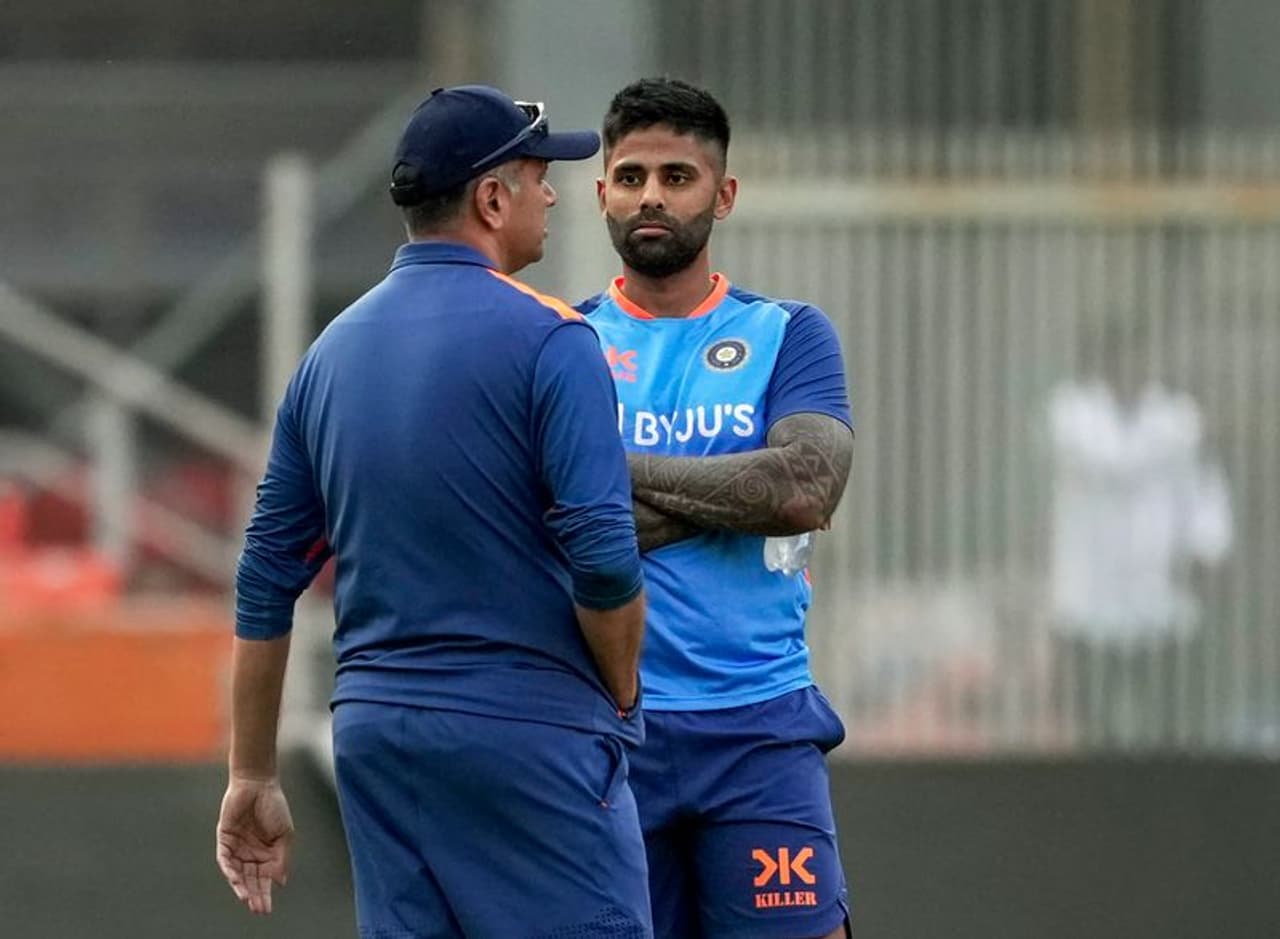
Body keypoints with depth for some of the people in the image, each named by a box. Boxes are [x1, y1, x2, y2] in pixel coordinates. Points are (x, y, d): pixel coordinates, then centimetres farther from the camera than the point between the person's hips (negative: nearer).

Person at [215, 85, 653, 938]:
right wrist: (622, 696, 1)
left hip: (373, 735, 7)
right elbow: (603, 559, -17)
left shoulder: (335, 349, 12)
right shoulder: (547, 339, -9)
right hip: (528, 735, -7)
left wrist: (253, 778, 17)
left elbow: (267, 579, 13)